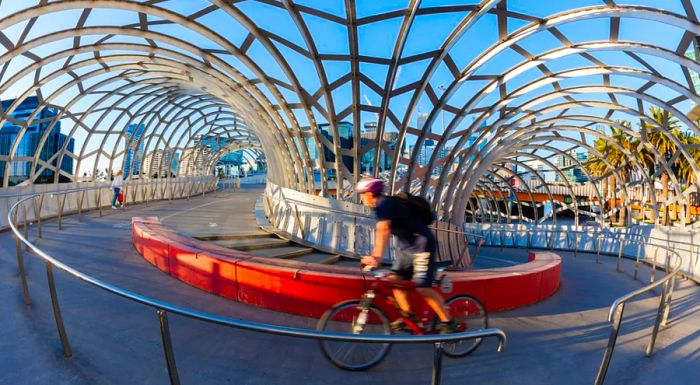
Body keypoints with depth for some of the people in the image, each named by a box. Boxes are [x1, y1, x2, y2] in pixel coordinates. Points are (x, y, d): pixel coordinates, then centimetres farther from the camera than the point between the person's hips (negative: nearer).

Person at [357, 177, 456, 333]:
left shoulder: (384, 204, -18)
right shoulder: (385, 205, 12)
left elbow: (383, 231, -31)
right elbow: (383, 233, 16)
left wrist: (377, 257, -37)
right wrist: (374, 256, 15)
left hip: (421, 244, -10)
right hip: (408, 245, 10)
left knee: (422, 288, -10)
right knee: (394, 279, 5)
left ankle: (448, 322, 3)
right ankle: (407, 314, 15)